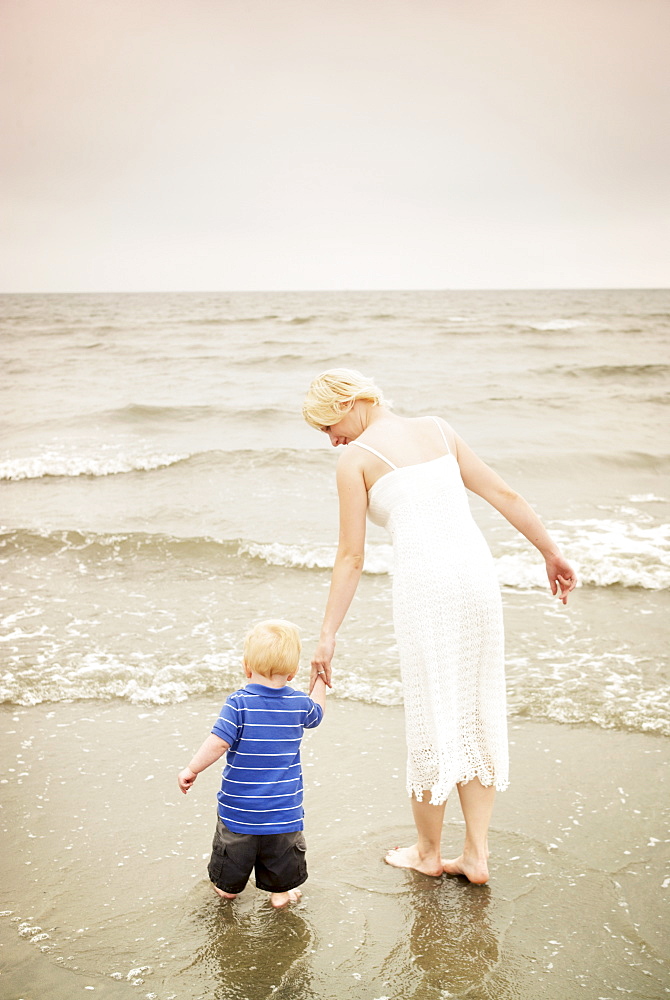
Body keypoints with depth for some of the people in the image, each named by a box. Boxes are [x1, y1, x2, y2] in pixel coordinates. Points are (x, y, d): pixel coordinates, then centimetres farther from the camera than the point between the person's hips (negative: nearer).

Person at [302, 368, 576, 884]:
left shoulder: (355, 459, 2)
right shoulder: (437, 429, 16)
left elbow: (351, 557, 0)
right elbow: (505, 495, 15)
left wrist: (328, 635, 5)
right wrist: (552, 552, 21)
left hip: (423, 581, -5)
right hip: (477, 570, 5)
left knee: (431, 717, 9)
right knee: (479, 711, 15)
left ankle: (429, 851, 28)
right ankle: (476, 853, 22)